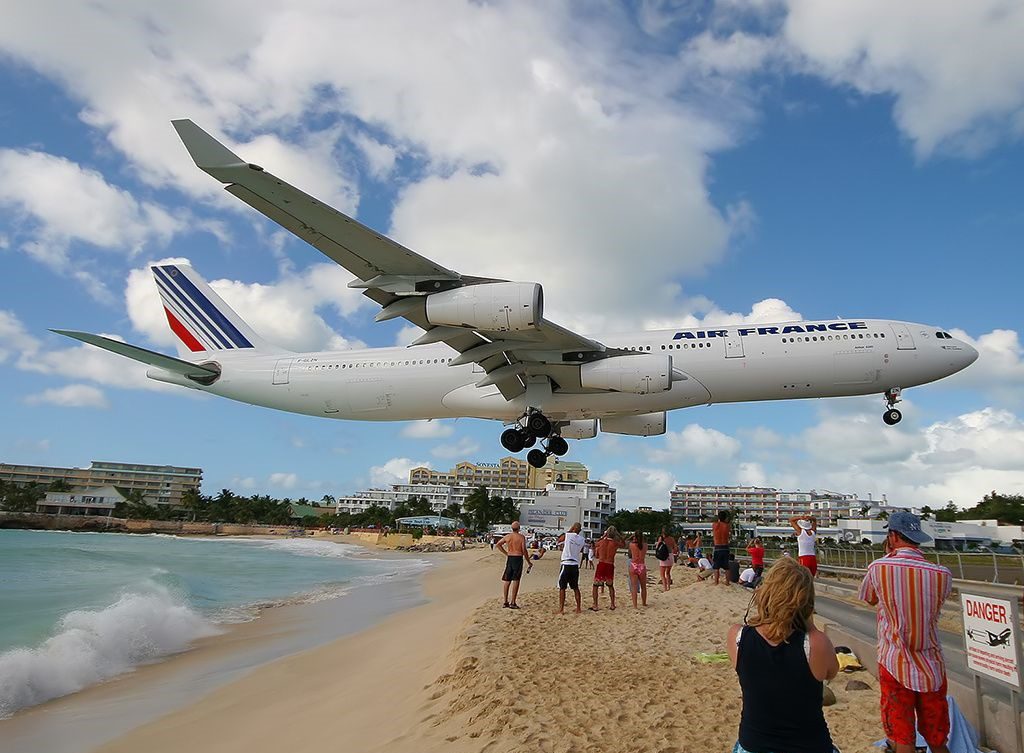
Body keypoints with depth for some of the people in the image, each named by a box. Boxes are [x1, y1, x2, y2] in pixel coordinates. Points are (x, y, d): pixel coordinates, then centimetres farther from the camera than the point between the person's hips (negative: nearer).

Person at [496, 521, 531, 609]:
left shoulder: (507, 536, 5)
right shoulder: (521, 537, -7)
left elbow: (498, 544, 9)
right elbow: (524, 550, -10)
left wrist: (506, 553, 12)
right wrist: (528, 562, 0)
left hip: (509, 558, 4)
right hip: (518, 558, -4)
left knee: (507, 580, 11)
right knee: (515, 580, -1)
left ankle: (505, 602, 14)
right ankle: (512, 603, -3)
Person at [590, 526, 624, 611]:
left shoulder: (601, 542, -1)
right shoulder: (615, 543, 0)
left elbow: (595, 544, 22)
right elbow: (624, 543, 22)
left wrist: (603, 537, 23)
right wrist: (618, 535, 17)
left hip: (601, 564, -2)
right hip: (610, 565, 2)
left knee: (595, 585, 7)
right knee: (610, 585, 21)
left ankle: (595, 606, 2)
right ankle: (612, 605, 23)